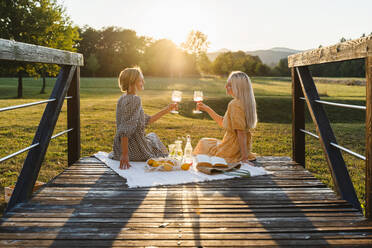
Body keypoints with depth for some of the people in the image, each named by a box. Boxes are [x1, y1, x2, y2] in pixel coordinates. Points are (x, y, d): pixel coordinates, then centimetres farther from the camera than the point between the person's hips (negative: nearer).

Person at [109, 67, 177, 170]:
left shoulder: (124, 98, 8)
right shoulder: (134, 100, -20)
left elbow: (146, 120, 13)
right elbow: (126, 129, -29)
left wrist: (167, 110, 14)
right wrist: (125, 154, -31)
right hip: (134, 149, -7)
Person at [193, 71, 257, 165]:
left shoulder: (235, 104, -22)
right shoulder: (244, 103, 6)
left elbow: (241, 132, -25)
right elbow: (222, 123, 14)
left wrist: (244, 157, -25)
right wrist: (207, 109, 12)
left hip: (232, 152, -9)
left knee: (203, 143, 16)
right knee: (204, 142, 27)